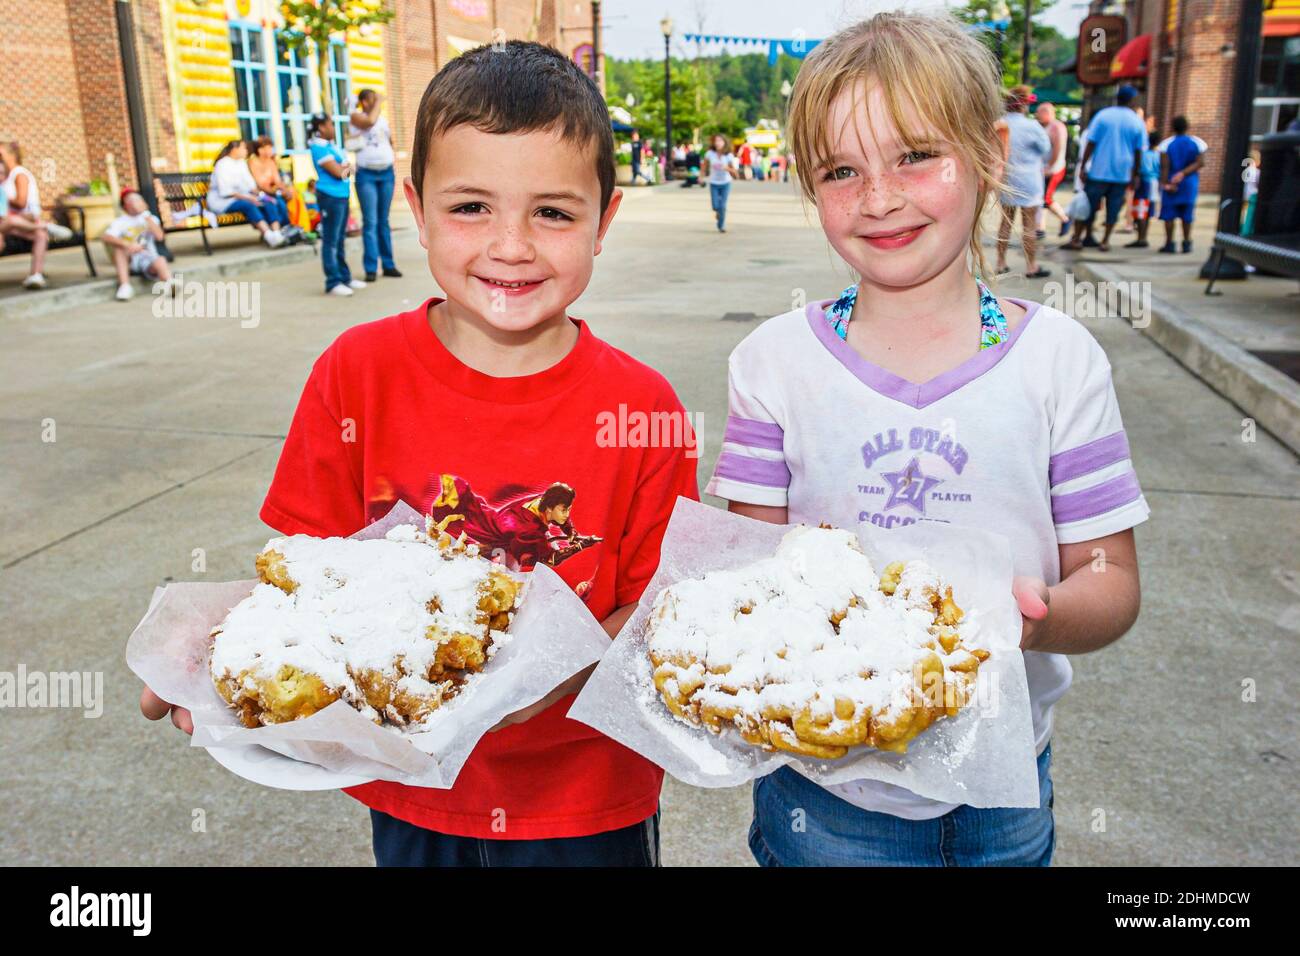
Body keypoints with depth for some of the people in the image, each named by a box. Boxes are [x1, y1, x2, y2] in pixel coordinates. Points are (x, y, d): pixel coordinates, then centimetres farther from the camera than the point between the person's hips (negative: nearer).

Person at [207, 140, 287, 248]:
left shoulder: (242, 163, 15)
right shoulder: (222, 165, -9)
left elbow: (250, 184, 13)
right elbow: (225, 191, -18)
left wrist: (259, 193, -8)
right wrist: (248, 198, -25)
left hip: (242, 196, 7)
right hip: (222, 200, -7)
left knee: (268, 203, -19)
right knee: (248, 205, -36)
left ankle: (277, 233, -40)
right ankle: (269, 236, -50)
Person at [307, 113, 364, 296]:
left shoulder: (332, 145, 15)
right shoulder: (319, 148, -11)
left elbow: (347, 169, 13)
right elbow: (338, 172, -16)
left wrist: (343, 167, -8)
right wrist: (346, 166, 3)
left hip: (342, 196, 9)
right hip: (330, 197, -9)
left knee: (340, 240, 14)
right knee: (330, 241, -6)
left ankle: (345, 277, 21)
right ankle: (333, 283, -5)